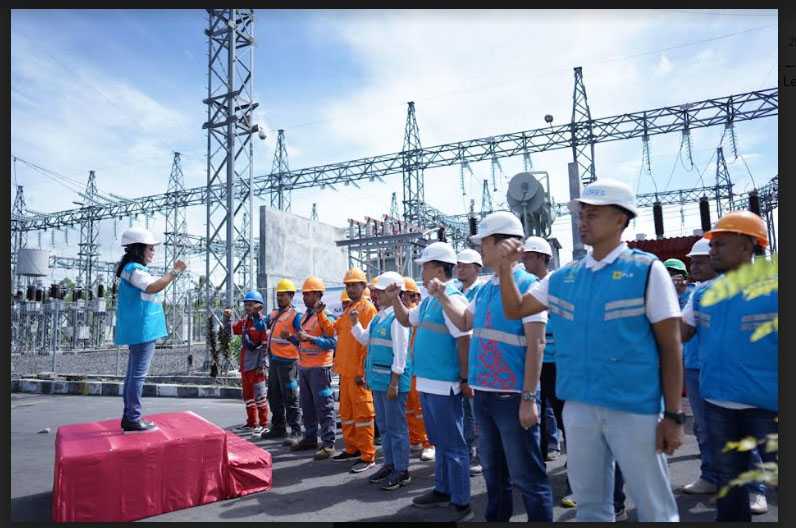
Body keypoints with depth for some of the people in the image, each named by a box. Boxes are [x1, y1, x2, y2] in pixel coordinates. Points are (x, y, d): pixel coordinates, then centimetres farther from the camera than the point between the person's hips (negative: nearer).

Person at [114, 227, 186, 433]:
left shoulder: (134, 269, 20)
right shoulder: (135, 269, -13)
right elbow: (153, 287, -30)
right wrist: (175, 271, -26)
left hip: (139, 329, 11)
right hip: (142, 329, -11)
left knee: (134, 373, 13)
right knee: (138, 374, -9)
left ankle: (129, 416, 19)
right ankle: (132, 419, -6)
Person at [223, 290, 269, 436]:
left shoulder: (262, 321, -12)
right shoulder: (244, 322, 12)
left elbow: (265, 345, -15)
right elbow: (230, 329, 23)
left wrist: (262, 365, -18)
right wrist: (227, 317, 5)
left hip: (256, 366, -8)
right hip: (245, 365, 9)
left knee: (259, 395, -3)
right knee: (248, 395, 16)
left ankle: (264, 425, 6)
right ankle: (251, 423, 27)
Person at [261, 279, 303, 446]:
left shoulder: (295, 316, -10)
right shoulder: (273, 314, 14)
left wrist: (290, 337, -33)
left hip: (288, 362, -8)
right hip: (273, 361, 8)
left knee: (290, 399, -4)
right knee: (274, 397, 17)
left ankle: (296, 432, 2)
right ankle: (278, 428, 31)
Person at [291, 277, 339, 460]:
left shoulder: (325, 315, -13)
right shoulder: (306, 315, 14)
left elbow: (332, 342, -22)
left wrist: (310, 338, -29)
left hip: (319, 367, -9)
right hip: (304, 366, 9)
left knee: (324, 406, -3)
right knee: (307, 405, 18)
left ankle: (328, 444, 3)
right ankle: (310, 438, 31)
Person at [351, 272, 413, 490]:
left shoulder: (397, 317, -16)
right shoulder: (378, 317, 12)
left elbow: (400, 353, -19)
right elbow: (365, 339, 21)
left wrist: (394, 383, -20)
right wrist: (355, 323, 5)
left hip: (392, 381, -9)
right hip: (378, 380, 9)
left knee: (396, 426, 1)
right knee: (383, 424, 18)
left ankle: (401, 471, 13)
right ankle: (389, 464, 31)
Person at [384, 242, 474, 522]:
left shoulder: (452, 298, -18)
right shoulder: (429, 300, 12)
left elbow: (464, 341, -21)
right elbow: (406, 320, 26)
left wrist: (465, 380, -19)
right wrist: (395, 298, 11)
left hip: (444, 385, -10)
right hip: (427, 383, 10)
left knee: (453, 446, 1)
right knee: (440, 443, 21)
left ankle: (462, 505, 13)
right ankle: (442, 491, 35)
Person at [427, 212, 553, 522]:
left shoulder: (526, 284, -12)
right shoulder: (485, 289, 10)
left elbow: (536, 343, -16)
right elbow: (464, 323, 24)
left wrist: (529, 397, -19)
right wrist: (441, 296, 10)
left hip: (512, 395, -8)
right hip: (484, 393, 8)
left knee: (527, 476, 4)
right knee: (494, 472, 21)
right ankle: (496, 519, 37)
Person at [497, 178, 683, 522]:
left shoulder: (647, 270, -8)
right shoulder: (563, 277, 5)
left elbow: (670, 346, -7)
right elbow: (514, 311, 12)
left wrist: (673, 415, -8)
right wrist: (506, 268, -4)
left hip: (635, 407, -4)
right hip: (578, 406, 5)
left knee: (654, 508, 9)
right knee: (590, 503, 18)